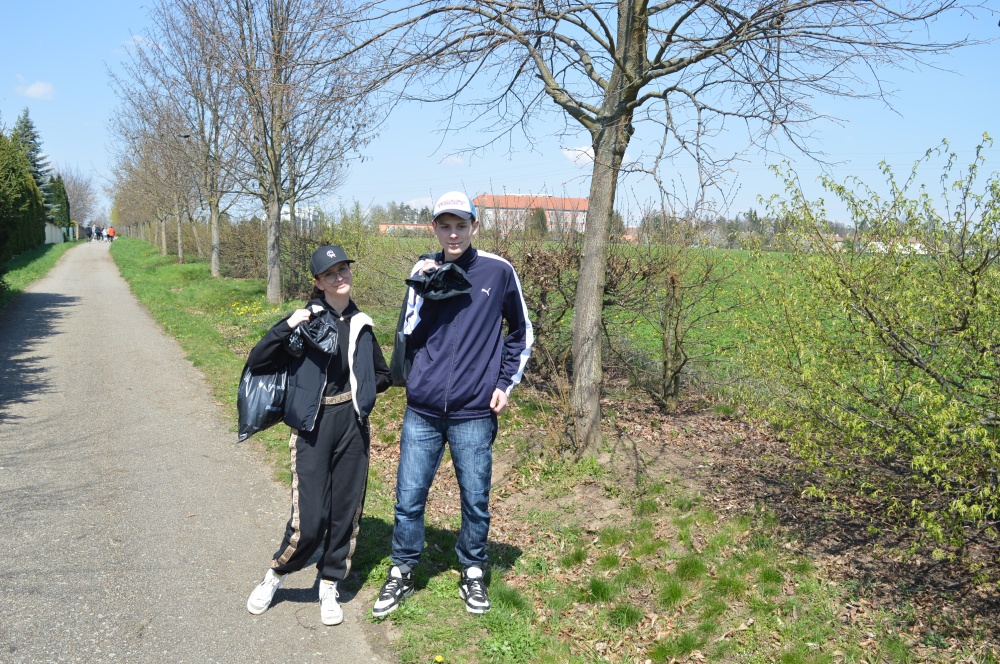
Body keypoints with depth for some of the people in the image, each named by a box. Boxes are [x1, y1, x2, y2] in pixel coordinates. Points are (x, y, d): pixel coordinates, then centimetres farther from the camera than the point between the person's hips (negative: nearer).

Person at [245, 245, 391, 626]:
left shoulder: (361, 325, 10)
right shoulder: (306, 319, -4)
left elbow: (382, 376, 22)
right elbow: (257, 363, -8)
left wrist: (357, 391, 5)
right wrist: (287, 326, -20)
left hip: (352, 423, 4)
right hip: (313, 425, -4)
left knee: (346, 511, 8)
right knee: (309, 520, -7)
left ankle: (329, 588, 25)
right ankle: (275, 576, 20)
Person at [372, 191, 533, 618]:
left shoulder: (498, 272, -1)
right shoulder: (424, 271, 4)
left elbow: (521, 333, 10)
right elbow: (408, 338, -1)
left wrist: (506, 383, 3)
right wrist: (421, 289, -12)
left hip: (474, 413, -1)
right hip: (422, 411, 2)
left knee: (475, 501, 9)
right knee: (408, 499, 7)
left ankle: (472, 573, 30)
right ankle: (402, 573, 26)